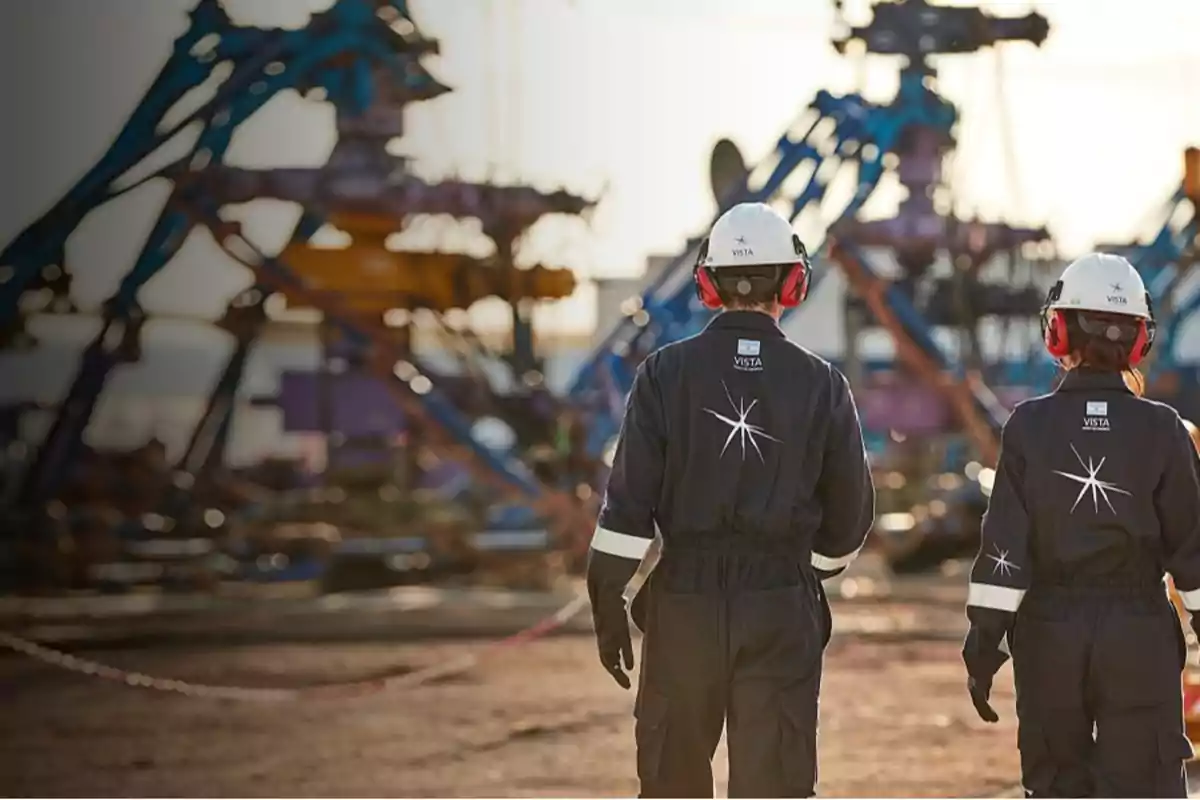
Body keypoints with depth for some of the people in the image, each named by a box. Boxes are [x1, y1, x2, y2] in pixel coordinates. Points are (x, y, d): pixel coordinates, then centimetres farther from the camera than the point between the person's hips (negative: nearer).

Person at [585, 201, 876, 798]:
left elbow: (629, 502, -7)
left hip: (685, 598, 0)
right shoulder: (821, 384, -2)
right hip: (783, 609, 0)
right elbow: (850, 512, 6)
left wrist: (608, 605, 0)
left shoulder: (667, 372, -4)